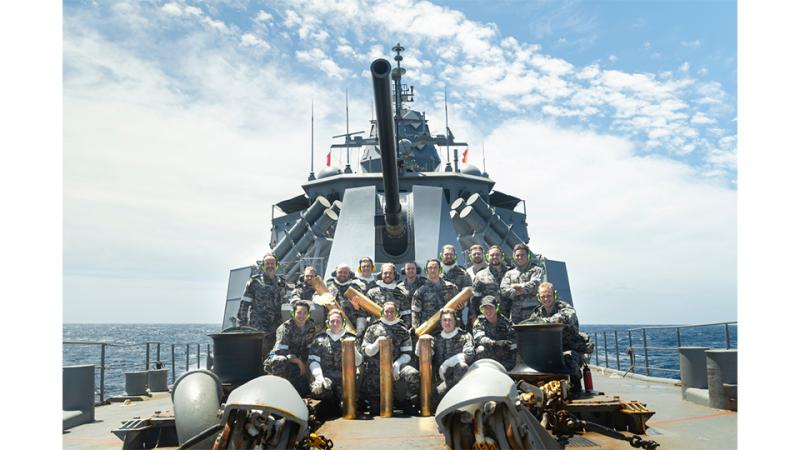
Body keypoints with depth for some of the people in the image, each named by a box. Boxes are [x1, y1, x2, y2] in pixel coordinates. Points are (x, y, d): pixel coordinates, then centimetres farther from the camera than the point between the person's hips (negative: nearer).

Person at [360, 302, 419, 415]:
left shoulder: (403, 331, 10)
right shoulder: (372, 329, 10)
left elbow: (407, 354, 4)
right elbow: (364, 350, 7)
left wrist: (397, 364, -14)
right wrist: (377, 343, -11)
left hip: (397, 365, 0)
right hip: (375, 370, 0)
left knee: (414, 375, -30)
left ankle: (411, 406, -14)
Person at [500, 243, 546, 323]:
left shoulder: (536, 270, 9)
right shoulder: (509, 273, 17)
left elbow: (535, 285, -8)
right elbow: (503, 290, 4)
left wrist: (518, 286, 0)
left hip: (533, 311, -3)